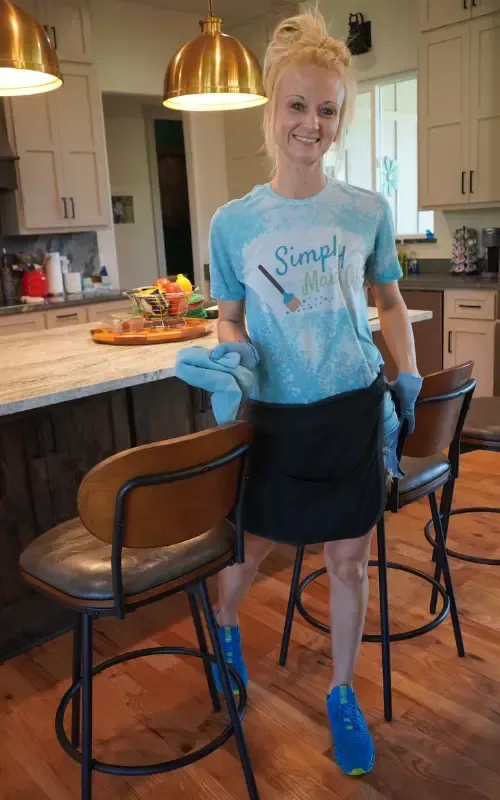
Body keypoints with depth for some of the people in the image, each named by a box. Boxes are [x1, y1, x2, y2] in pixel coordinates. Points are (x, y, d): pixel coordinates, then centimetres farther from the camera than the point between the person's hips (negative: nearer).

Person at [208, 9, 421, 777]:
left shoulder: (367, 210, -2)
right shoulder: (232, 222, -5)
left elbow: (390, 302, 10)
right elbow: (228, 316, 5)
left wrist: (407, 378, -1)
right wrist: (232, 348, -17)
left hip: (356, 409, 1)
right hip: (275, 416, 0)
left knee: (349, 561, 11)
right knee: (253, 549, 16)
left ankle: (342, 695, 35)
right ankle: (223, 627, 52)